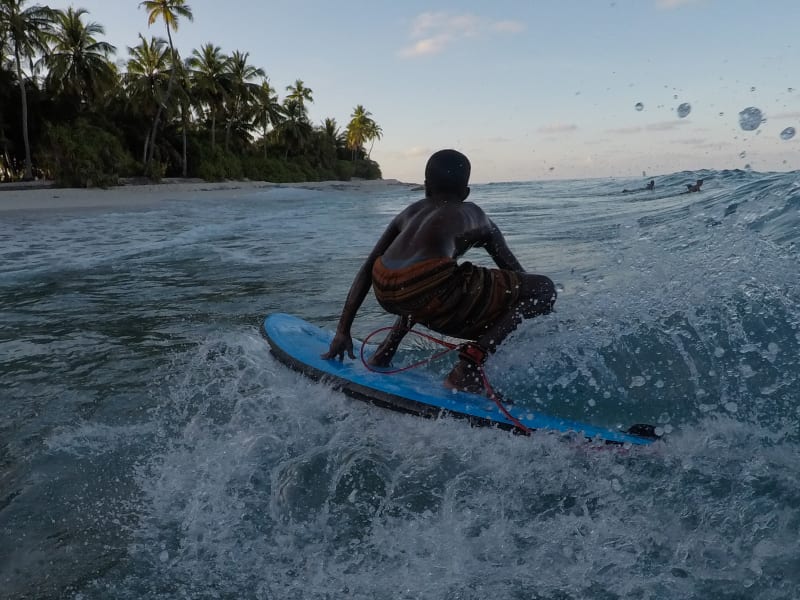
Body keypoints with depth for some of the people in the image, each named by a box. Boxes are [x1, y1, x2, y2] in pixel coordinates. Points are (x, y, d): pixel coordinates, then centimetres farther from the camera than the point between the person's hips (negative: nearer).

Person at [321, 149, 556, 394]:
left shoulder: (411, 211, 30)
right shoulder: (473, 214, 25)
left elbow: (366, 270, 25)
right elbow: (518, 275, 28)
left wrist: (343, 331, 27)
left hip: (385, 296, 6)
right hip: (432, 291, -5)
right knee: (544, 289, 10)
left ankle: (389, 345, 25)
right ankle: (471, 360, -6)